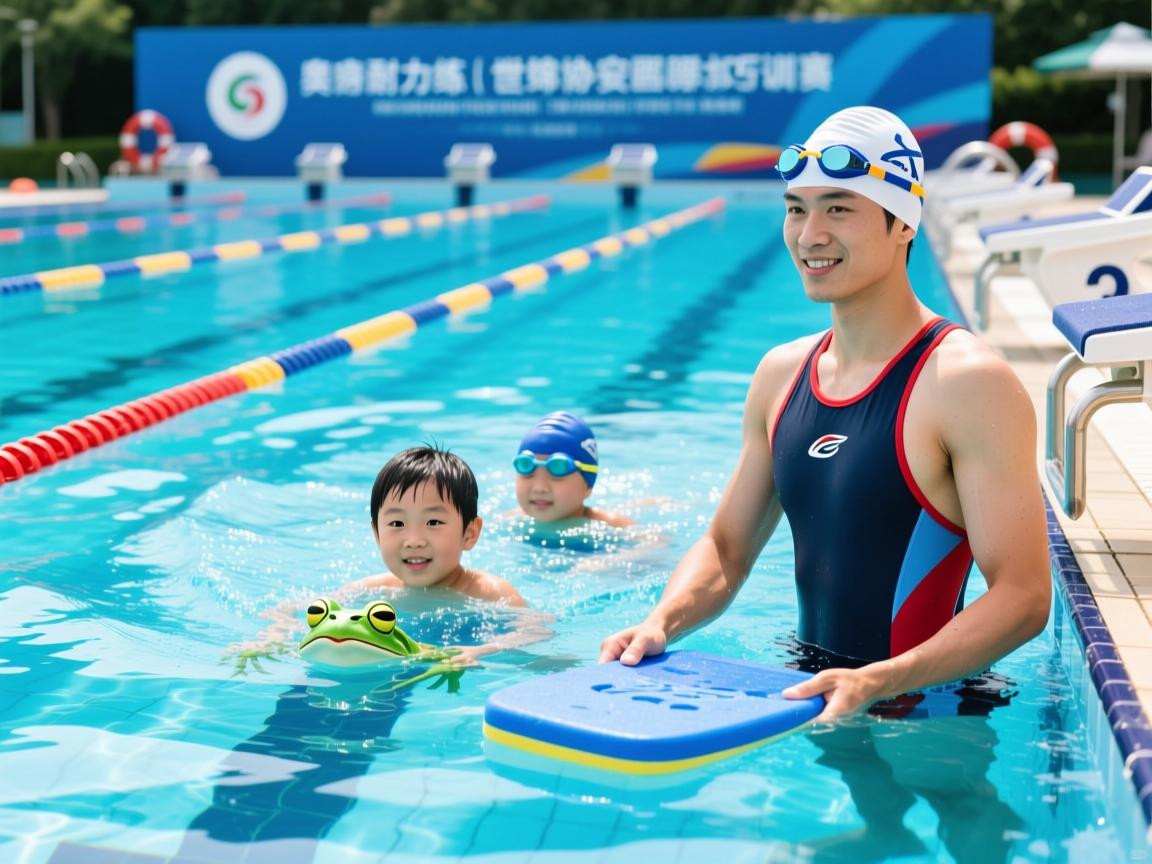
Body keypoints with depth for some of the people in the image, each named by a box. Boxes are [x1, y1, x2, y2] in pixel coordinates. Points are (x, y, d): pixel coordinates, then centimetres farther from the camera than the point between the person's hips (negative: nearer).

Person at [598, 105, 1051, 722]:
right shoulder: (781, 374, 9)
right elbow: (726, 549, 15)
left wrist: (878, 682, -27)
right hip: (804, 686, 6)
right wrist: (661, 622, -5)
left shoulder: (967, 383, -13)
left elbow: (1023, 598, -16)